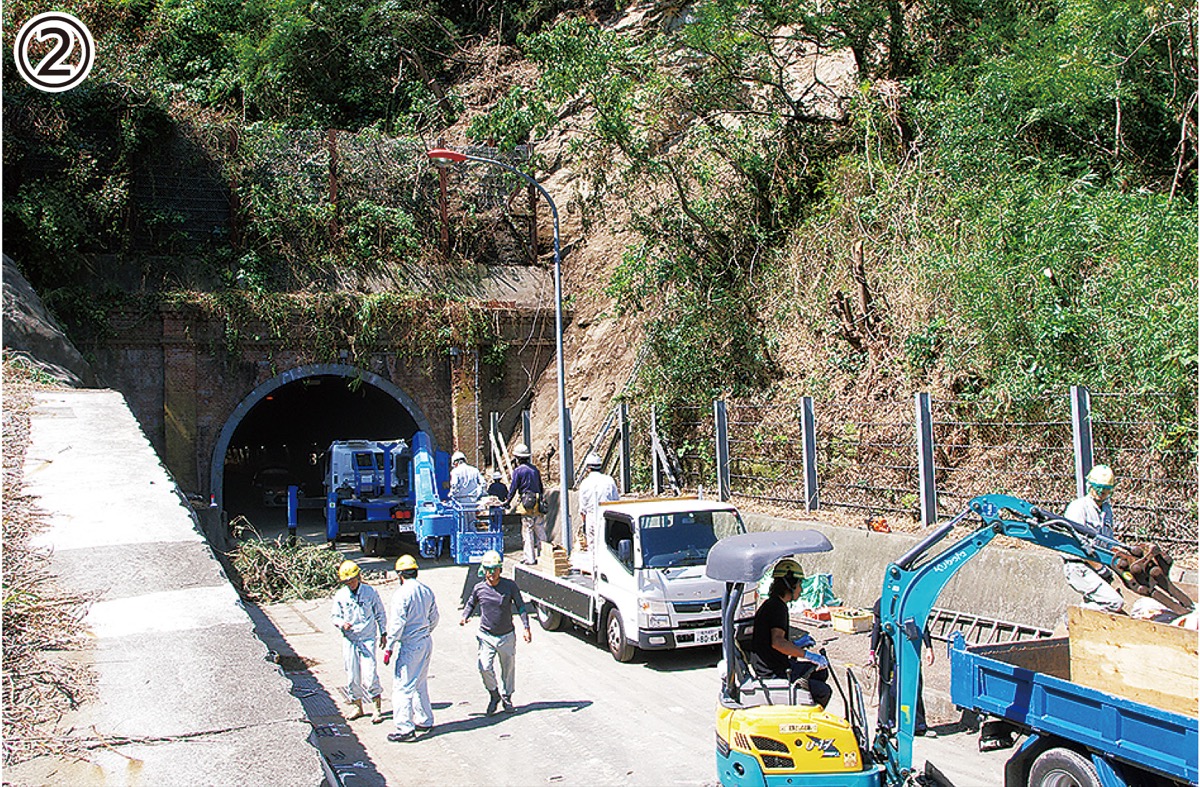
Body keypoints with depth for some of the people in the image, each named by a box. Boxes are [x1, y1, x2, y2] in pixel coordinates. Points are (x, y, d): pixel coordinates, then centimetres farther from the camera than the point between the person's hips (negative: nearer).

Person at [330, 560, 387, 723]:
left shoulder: (370, 592, -4)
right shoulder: (340, 595, 0)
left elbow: (380, 614, 7)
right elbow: (335, 616, 8)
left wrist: (383, 633, 8)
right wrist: (342, 624, -14)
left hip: (368, 639, -3)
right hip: (349, 640, 3)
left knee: (369, 675, -10)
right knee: (352, 676, 7)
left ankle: (378, 708, 3)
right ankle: (356, 706, 24)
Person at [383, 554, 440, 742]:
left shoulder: (402, 594, -16)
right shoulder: (427, 590, 6)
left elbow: (397, 624, -19)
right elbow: (434, 619, 13)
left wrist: (389, 648, -13)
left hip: (409, 645, -8)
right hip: (426, 642, 8)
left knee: (402, 686, -3)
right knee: (420, 684, 20)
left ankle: (405, 729, -2)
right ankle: (424, 721, 28)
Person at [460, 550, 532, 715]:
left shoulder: (510, 586, -7)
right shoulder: (479, 588, -4)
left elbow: (520, 606, 1)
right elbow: (471, 603, 16)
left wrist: (526, 628, -6)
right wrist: (464, 616, -3)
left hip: (507, 636, 0)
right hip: (486, 636, 0)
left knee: (508, 668, 12)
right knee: (485, 667, -15)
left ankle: (507, 698, 34)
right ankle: (494, 695, 10)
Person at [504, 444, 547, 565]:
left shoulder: (518, 471, -6)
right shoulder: (534, 469, 12)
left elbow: (513, 488, -5)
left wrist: (507, 502, 6)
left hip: (526, 504, -5)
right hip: (537, 504, 5)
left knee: (527, 532, -1)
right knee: (540, 531, 11)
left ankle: (530, 559, 0)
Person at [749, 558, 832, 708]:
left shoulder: (768, 604, 14)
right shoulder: (777, 607, -17)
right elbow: (777, 642, -31)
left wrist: (795, 644, 23)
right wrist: (807, 654, -26)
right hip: (775, 672, -10)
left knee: (821, 672, 21)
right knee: (824, 691, -10)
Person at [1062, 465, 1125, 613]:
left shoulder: (1107, 509, 16)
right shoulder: (1079, 507, -10)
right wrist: (1101, 569, -15)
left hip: (1097, 565, 8)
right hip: (1078, 567, -8)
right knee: (1116, 603, -18)